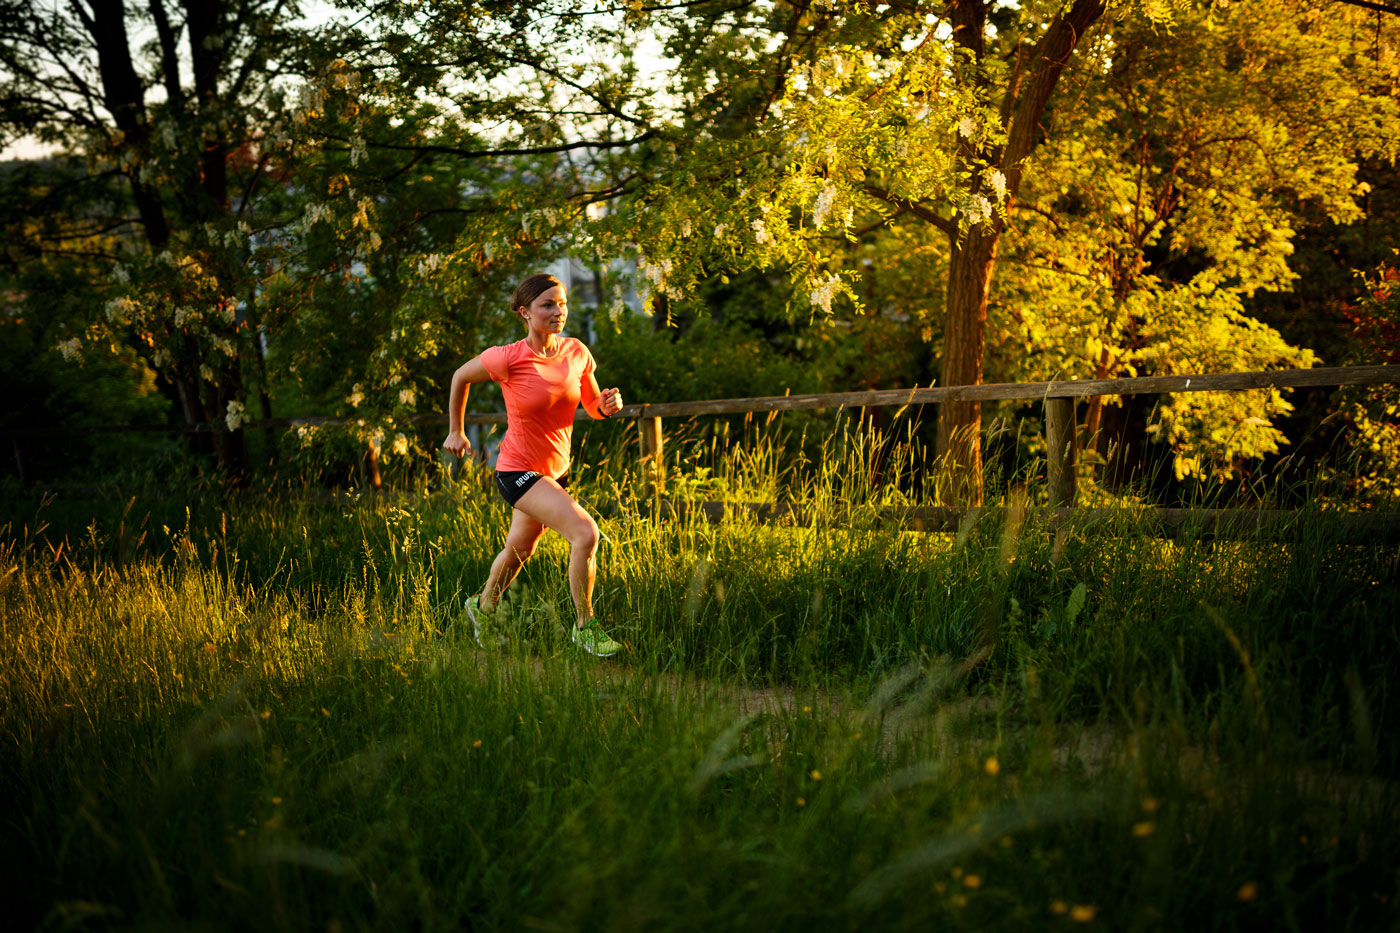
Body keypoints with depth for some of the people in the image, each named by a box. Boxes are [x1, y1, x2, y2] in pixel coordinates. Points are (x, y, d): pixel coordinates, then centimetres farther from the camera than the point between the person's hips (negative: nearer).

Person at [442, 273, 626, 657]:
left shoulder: (577, 352, -6)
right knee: (585, 533, -22)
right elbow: (461, 376, -3)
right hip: (517, 470, -6)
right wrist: (455, 432, 6)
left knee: (520, 549, 25)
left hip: (555, 470, 6)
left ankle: (483, 607, 52)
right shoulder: (509, 358, -21)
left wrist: (608, 404, -17)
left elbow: (593, 408, 7)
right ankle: (585, 627, -7)